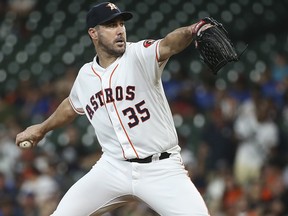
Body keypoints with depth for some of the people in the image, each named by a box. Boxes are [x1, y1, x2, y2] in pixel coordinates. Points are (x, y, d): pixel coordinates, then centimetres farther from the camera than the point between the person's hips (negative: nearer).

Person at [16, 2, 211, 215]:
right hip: (114, 167, 4)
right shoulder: (86, 75, 6)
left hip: (161, 169, -4)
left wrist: (191, 31, -54)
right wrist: (42, 128, 42)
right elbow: (73, 105, 28)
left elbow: (169, 44, -32)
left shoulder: (140, 55, -10)